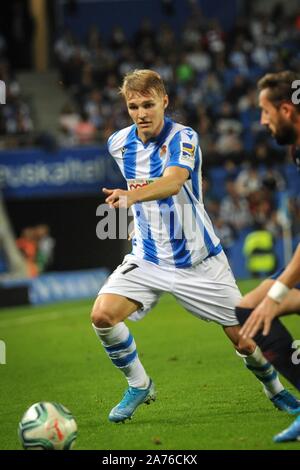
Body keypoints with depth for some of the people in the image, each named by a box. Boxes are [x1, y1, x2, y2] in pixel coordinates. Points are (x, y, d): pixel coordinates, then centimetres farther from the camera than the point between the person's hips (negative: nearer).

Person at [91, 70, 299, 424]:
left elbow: (172, 182, -40)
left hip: (197, 260, -3)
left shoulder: (183, 139, -18)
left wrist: (131, 196, -57)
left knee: (245, 341, 0)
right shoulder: (119, 144, -2)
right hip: (147, 258, 3)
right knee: (102, 315, -21)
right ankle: (139, 386, 1)